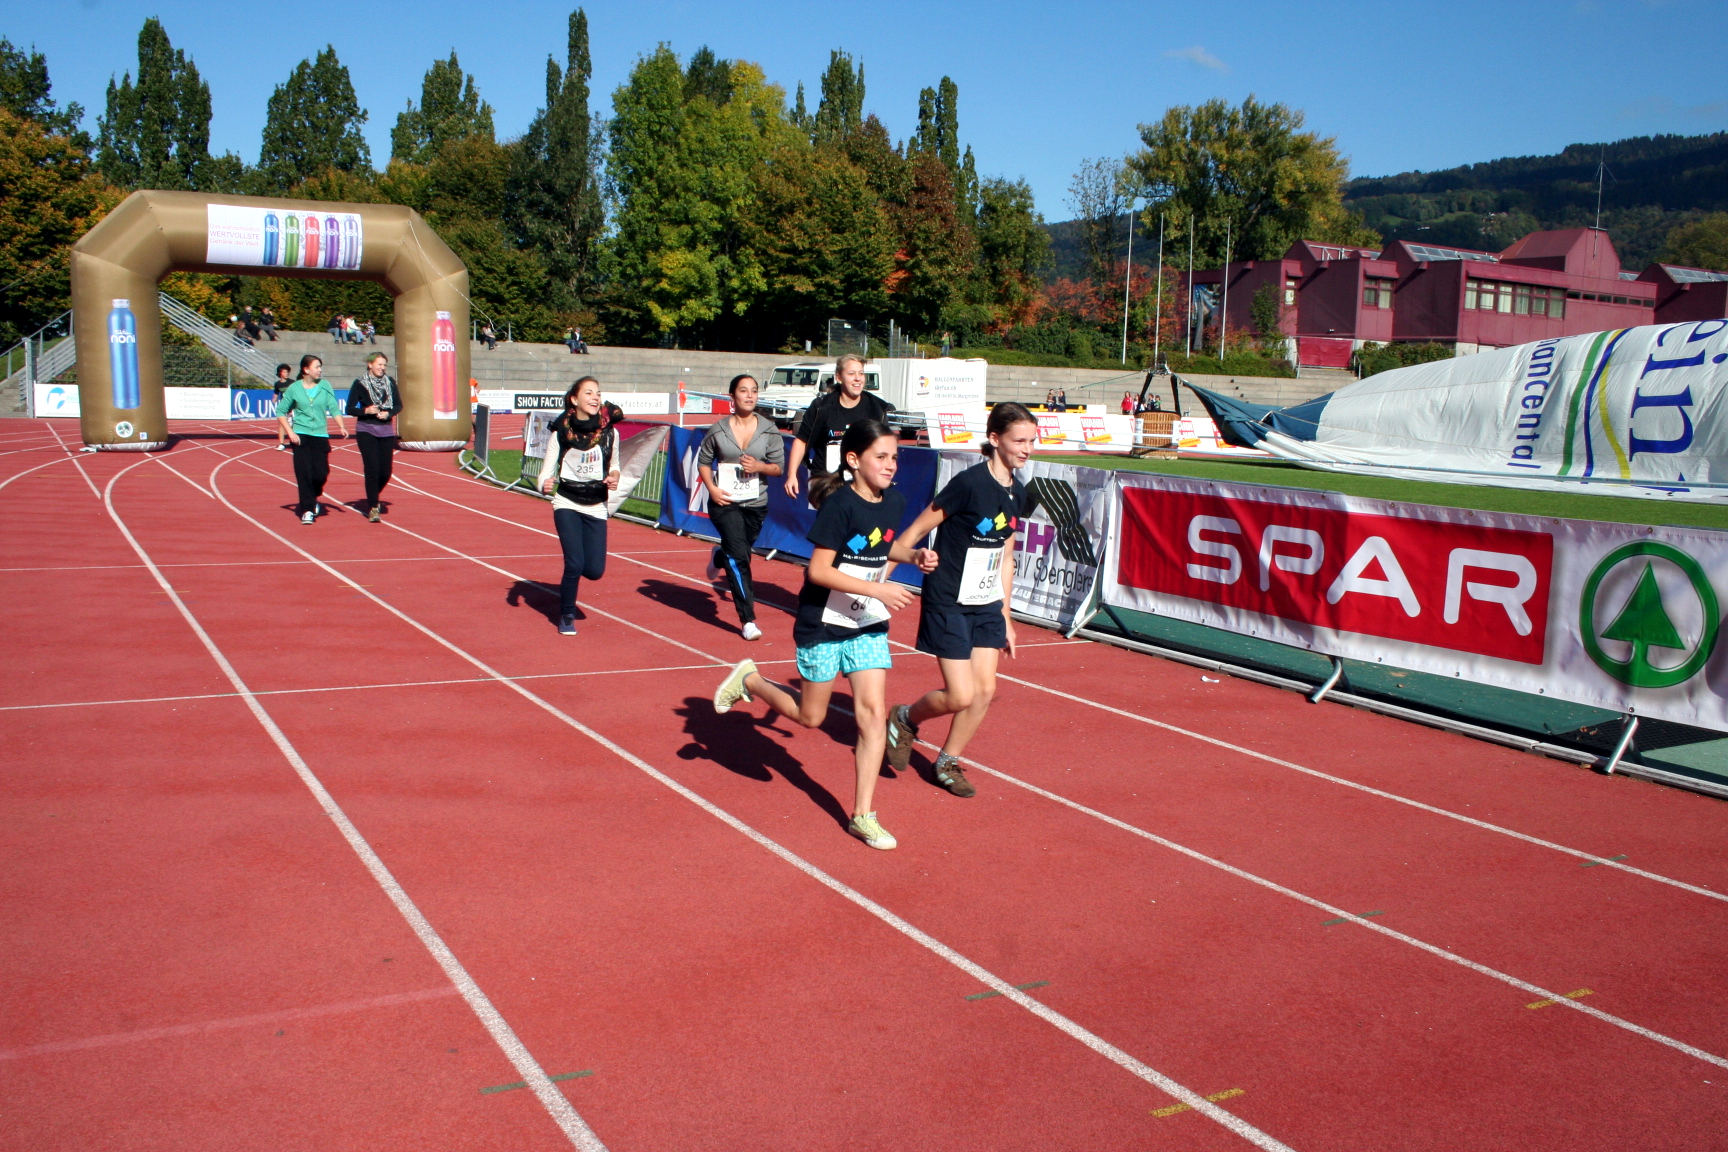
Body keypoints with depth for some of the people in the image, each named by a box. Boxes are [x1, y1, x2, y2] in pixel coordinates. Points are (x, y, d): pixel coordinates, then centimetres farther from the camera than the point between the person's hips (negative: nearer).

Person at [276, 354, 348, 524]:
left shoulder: (325, 386, 5)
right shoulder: (294, 388, 1)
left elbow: (334, 408, 2)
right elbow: (281, 412, 6)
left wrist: (341, 427, -14)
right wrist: (290, 432, -5)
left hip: (321, 435, 2)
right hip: (301, 435, -2)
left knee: (321, 473, -4)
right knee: (304, 473, -7)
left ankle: (311, 499, 26)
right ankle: (307, 510, 1)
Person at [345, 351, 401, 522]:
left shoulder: (390, 382, 6)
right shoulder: (359, 384, -3)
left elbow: (398, 405, 12)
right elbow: (350, 408, -1)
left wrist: (388, 413, -8)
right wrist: (365, 410, -18)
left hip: (386, 431, 3)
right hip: (366, 430, -3)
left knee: (386, 471, 3)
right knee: (372, 468, -11)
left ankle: (373, 498, 32)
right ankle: (372, 507, -1)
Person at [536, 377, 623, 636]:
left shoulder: (609, 431, -2)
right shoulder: (562, 431, -8)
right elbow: (548, 467, -6)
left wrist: (614, 478, -9)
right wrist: (545, 484, -27)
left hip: (596, 507, 3)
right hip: (567, 505, -2)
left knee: (595, 570, -3)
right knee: (575, 564, -13)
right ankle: (566, 616, 12)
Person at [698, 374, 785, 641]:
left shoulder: (769, 431, 0)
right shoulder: (718, 431, -3)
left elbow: (779, 466, 3)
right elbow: (703, 462, 7)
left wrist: (759, 466, -17)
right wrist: (712, 488, -9)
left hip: (756, 504, 3)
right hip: (725, 502, -3)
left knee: (737, 555, 16)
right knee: (739, 558, -14)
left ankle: (718, 558, 56)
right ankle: (748, 620, -10)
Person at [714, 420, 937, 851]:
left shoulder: (895, 500, 0)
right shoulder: (839, 505, -21)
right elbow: (818, 570, -23)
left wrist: (915, 555, 1)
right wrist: (878, 589, -28)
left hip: (869, 626, 5)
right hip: (823, 625, -5)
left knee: (873, 712, -3)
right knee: (811, 716, 10)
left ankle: (863, 815, 5)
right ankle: (749, 679, 36)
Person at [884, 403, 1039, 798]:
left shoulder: (1017, 493, 4)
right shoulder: (968, 483, -19)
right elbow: (915, 531, -14)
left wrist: (1006, 617, 16)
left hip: (987, 606, 7)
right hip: (948, 603, -7)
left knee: (985, 690, 5)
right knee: (960, 696, -8)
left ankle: (948, 762, 25)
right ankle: (905, 719, 22)